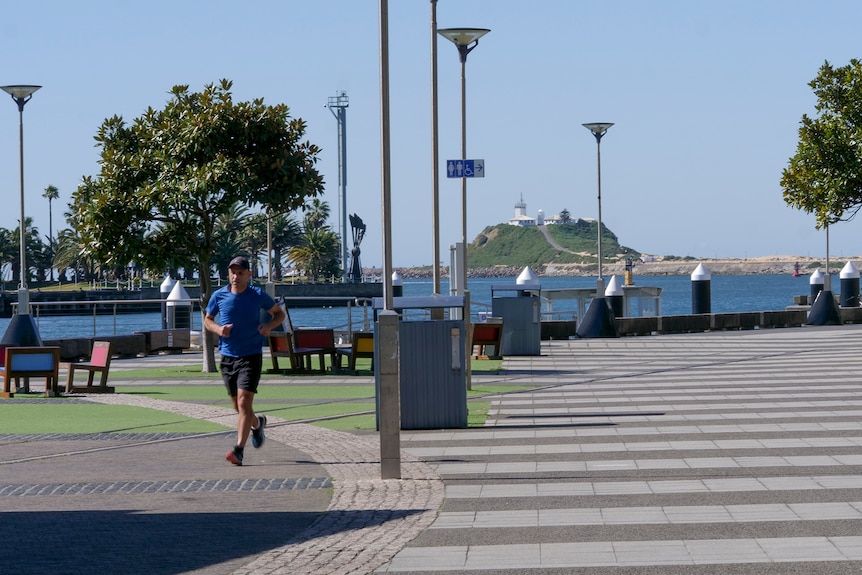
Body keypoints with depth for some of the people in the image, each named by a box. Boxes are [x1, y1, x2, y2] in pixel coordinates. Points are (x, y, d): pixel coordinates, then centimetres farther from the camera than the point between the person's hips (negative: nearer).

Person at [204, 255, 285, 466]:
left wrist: (269, 326, -12)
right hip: (228, 356, 4)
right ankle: (257, 424, 47)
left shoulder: (258, 295, -4)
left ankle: (239, 450, -20)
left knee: (244, 402, -16)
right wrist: (218, 329, -8)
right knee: (238, 406, 14)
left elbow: (279, 313, 10)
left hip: (251, 356, -4)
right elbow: (207, 319, 15)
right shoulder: (219, 296, 1)